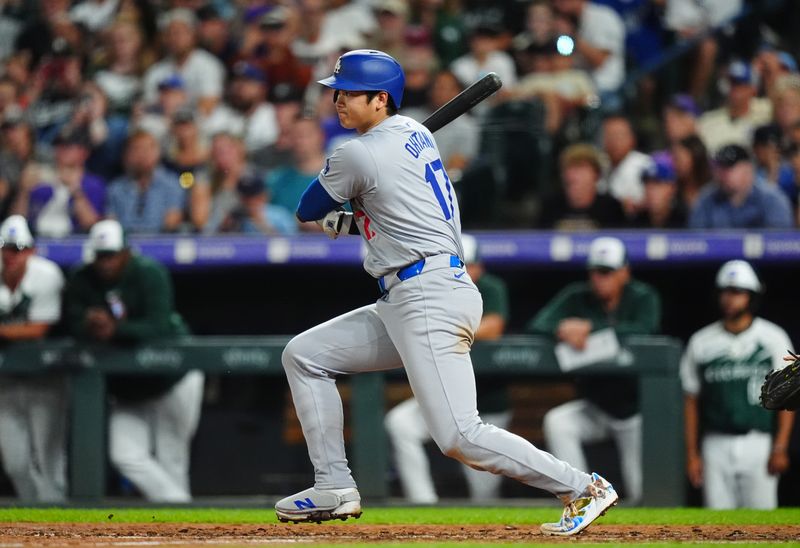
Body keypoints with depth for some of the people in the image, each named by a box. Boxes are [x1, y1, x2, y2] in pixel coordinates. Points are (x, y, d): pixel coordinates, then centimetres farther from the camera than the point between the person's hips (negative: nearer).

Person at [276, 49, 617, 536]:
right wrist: (353, 220, 16)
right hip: (403, 305, 11)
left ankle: (584, 488, -11)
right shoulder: (415, 133, 15)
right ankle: (335, 488, 13)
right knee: (303, 356, 13)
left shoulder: (359, 155, -12)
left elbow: (307, 210, 3)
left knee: (459, 436, -17)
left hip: (430, 299, -11)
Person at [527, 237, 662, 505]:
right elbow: (537, 326, -15)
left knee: (642, 490, -6)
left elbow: (644, 331, -30)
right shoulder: (577, 297, -4)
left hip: (633, 410, -2)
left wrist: (590, 328, -36)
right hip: (594, 407, 2)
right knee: (556, 422, -26)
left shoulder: (643, 298, -10)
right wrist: (564, 331, -37)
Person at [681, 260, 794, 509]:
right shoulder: (701, 342, 8)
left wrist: (780, 448, -8)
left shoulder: (773, 338, 2)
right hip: (716, 448, 2)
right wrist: (692, 453, 7)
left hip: (758, 447, -2)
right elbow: (692, 401, 12)